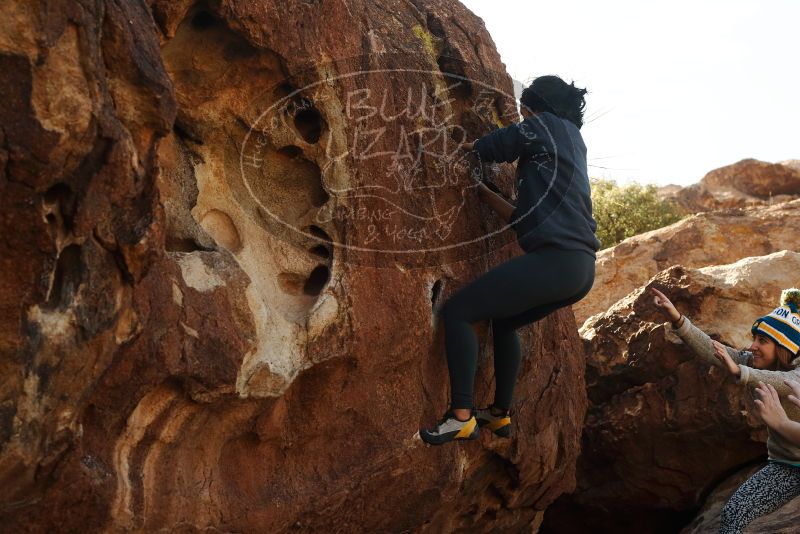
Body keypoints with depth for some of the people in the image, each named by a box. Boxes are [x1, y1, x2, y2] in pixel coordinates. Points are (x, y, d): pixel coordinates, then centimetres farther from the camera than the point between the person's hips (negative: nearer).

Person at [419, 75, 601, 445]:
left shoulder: (551, 125, 3)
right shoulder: (570, 142, 26)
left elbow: (488, 148, 3)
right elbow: (523, 217, 25)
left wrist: (462, 147, 23)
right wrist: (482, 190, 28)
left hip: (555, 260, -10)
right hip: (579, 267, 10)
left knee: (456, 312, -5)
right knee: (503, 321, 31)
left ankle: (461, 417, -10)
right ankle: (500, 414, 33)